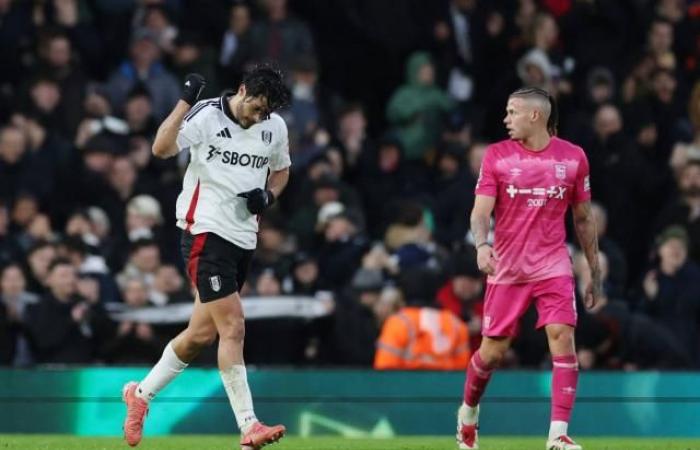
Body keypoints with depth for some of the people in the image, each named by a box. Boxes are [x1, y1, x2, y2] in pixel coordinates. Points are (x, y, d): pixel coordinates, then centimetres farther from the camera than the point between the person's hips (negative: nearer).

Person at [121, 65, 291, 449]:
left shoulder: (275, 127, 7)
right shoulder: (206, 116, -11)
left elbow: (281, 170, 24)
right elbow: (161, 149, -24)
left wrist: (268, 195, 3)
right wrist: (186, 101, -31)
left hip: (243, 239, 7)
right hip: (205, 231, -7)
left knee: (202, 334, 9)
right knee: (232, 327, -15)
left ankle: (142, 394, 28)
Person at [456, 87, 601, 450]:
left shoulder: (573, 157, 2)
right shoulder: (497, 155, -1)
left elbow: (583, 218, 11)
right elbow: (481, 211, -8)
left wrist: (595, 272, 13)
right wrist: (482, 245, -28)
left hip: (553, 266, 0)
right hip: (507, 268, 0)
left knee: (562, 338, -17)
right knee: (492, 351, 4)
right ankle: (468, 413, 34)